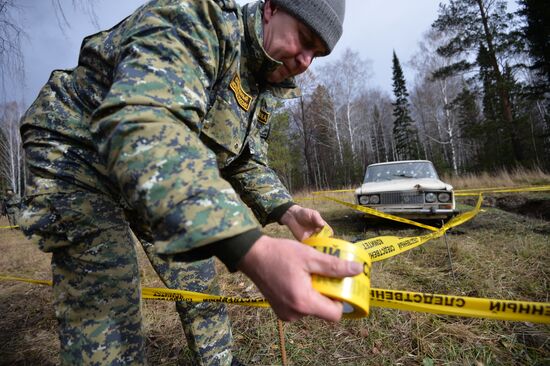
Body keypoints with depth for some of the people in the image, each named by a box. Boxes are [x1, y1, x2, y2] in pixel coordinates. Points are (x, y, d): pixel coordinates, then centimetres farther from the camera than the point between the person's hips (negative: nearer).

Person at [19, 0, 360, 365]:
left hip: (165, 179, 7)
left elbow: (248, 162, 7)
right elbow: (140, 123, -45)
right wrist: (253, 252, -57)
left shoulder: (261, 91, 2)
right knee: (104, 311, -13)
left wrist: (286, 211, -13)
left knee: (200, 280, 10)